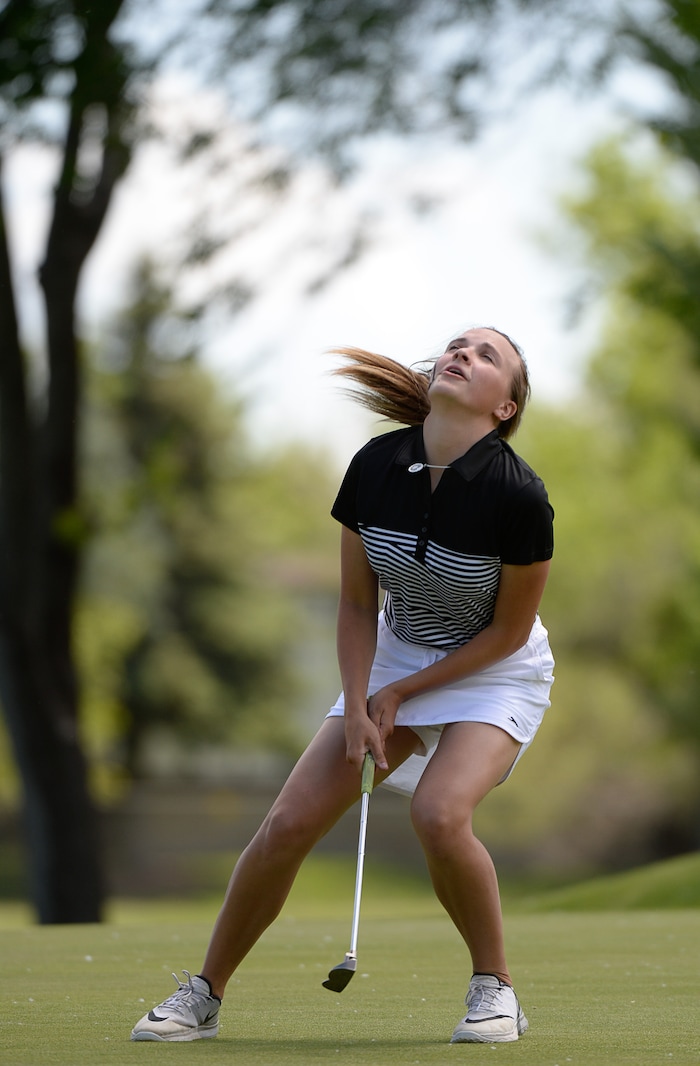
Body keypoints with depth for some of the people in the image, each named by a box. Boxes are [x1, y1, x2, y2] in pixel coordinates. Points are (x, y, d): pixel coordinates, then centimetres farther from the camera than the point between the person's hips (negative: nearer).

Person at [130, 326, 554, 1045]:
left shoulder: (517, 495, -25)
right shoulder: (374, 468, -13)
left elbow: (510, 629, -14)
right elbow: (357, 603, -2)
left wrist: (399, 693, -12)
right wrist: (357, 705, -13)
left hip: (495, 671, -4)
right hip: (395, 655, 4)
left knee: (439, 814, -30)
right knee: (290, 823, -6)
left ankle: (494, 987, -8)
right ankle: (204, 995, 11)